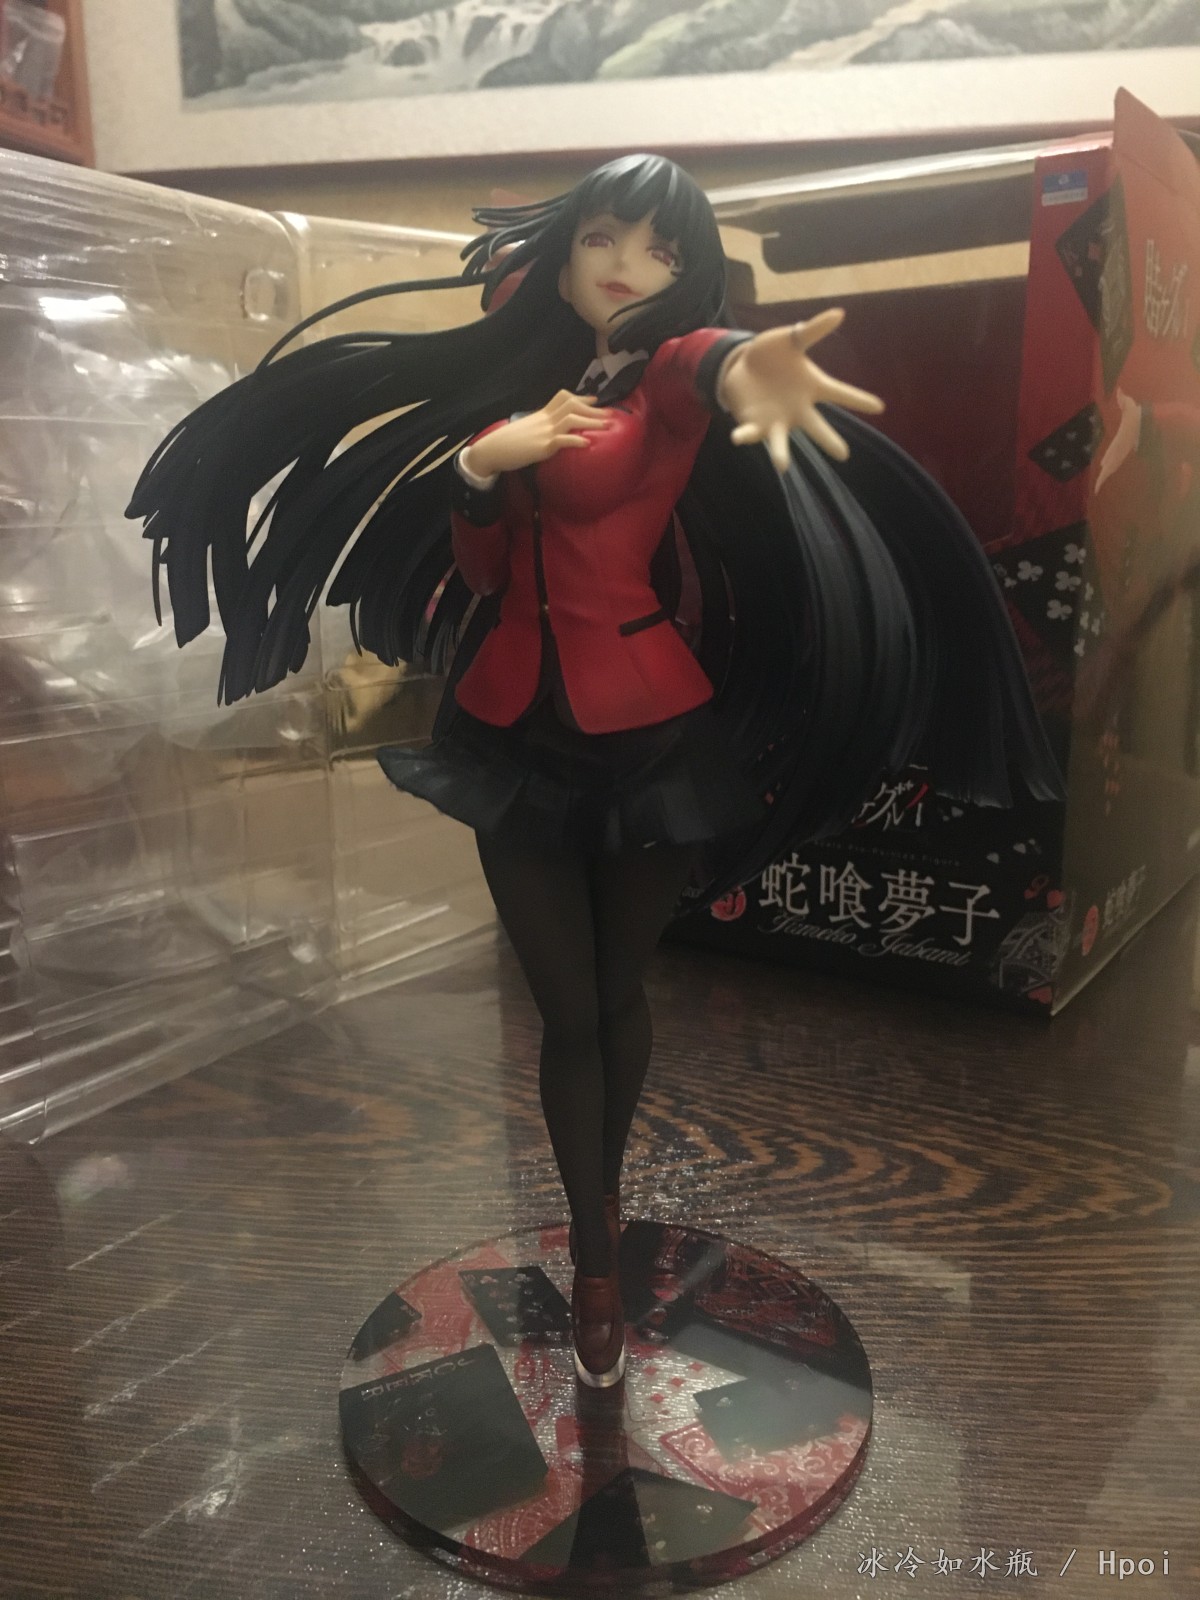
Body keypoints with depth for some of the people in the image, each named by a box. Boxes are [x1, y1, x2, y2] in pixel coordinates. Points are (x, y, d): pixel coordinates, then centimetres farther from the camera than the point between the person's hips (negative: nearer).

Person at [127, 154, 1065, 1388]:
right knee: (568, 1011, 8)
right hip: (516, 729, 3)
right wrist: (483, 461, -13)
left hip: (649, 730, -3)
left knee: (617, 992, 15)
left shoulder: (667, 368, -7)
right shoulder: (520, 372, 7)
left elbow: (706, 360, -34)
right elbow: (478, 566, 7)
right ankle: (595, 1254, 28)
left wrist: (749, 368, -59)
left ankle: (600, 1194, 44)